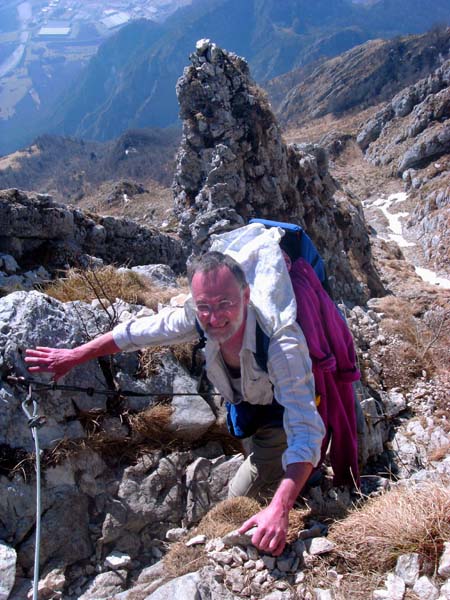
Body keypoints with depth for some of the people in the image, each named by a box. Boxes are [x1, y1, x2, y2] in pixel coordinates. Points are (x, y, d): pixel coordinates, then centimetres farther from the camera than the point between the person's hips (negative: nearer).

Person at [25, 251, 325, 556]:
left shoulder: (283, 345, -43)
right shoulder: (198, 318, -27)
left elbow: (306, 431, -48)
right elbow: (137, 331, -12)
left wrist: (279, 508, -60)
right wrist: (76, 356, -4)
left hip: (285, 424, -5)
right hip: (246, 414, 5)